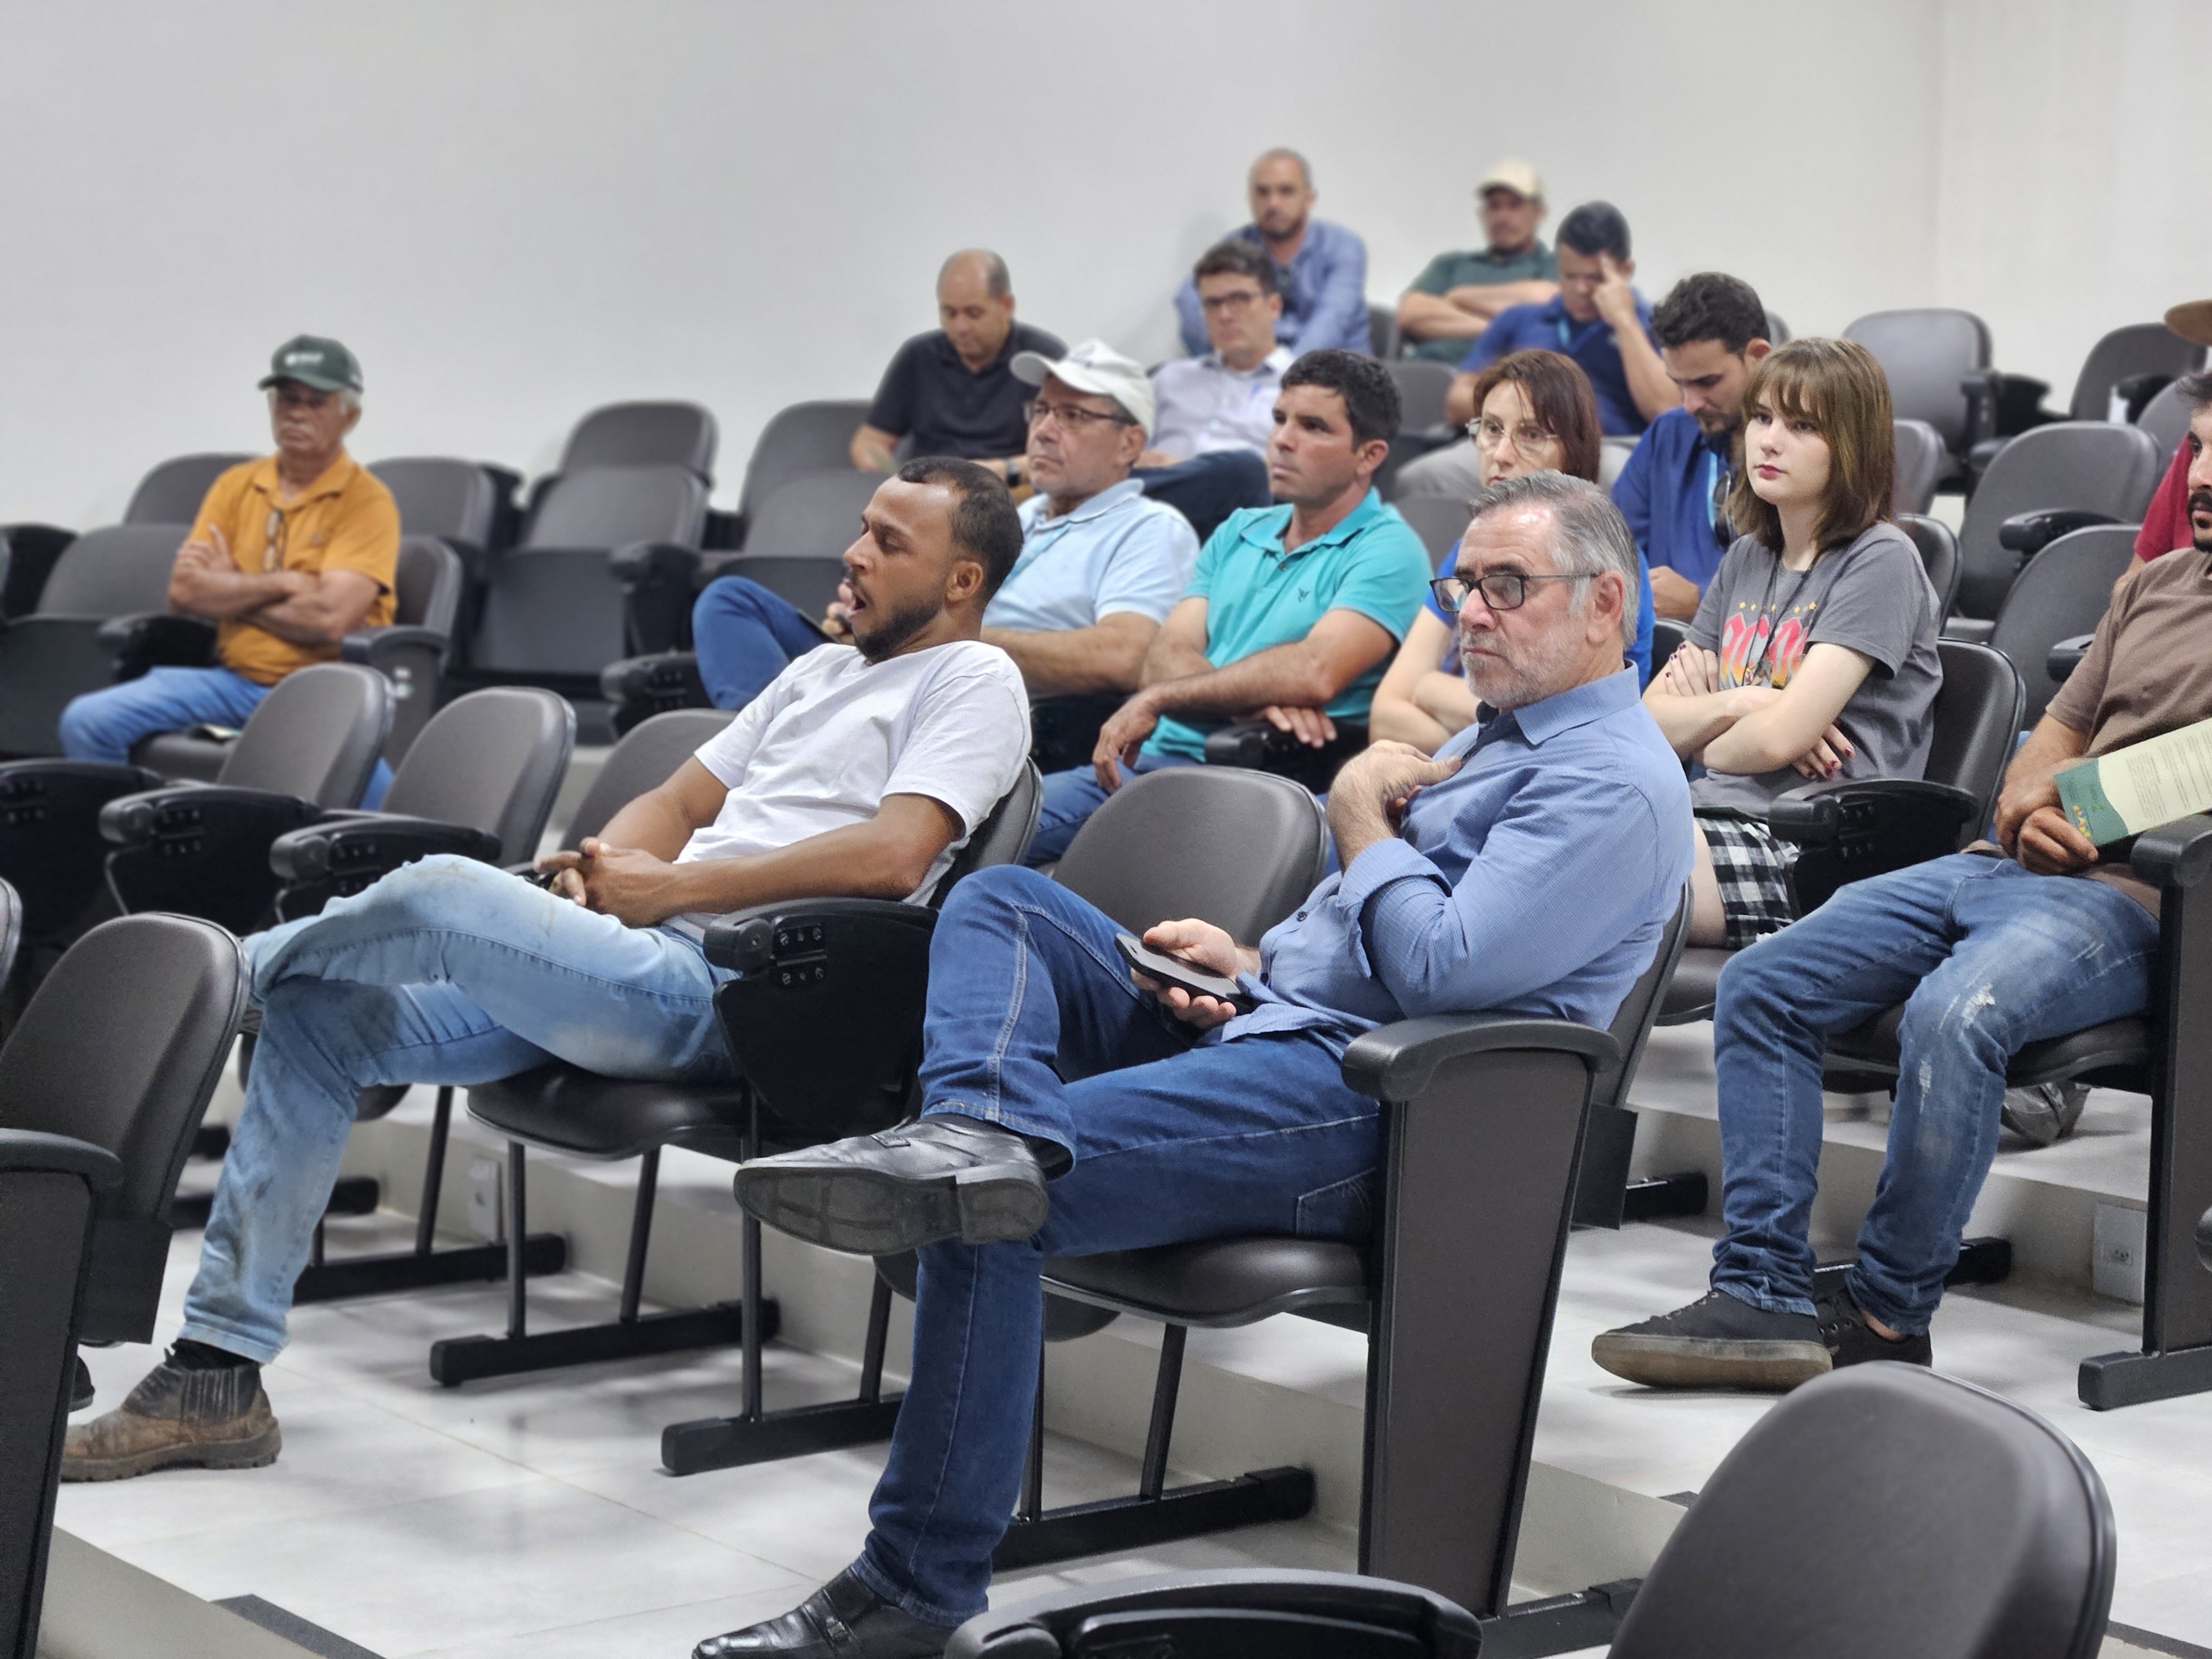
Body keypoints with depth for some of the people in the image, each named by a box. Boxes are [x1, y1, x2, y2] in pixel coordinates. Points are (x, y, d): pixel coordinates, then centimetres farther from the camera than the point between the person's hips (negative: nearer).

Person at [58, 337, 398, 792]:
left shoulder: (367, 501, -4)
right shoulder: (236, 485, 11)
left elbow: (328, 619, -16)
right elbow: (184, 591, 1)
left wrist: (231, 592, -3)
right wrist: (282, 584, -7)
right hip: (231, 681, 5)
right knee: (88, 720, -11)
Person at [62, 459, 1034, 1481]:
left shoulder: (973, 680, 1)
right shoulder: (822, 671, 28)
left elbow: (893, 856, -16)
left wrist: (671, 886, -11)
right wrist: (600, 869, 4)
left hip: (725, 987, -9)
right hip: (634, 959, 9)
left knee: (444, 892, -27)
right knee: (318, 1014, -3)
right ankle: (218, 1374, -2)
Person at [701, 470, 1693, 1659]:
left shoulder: (1614, 782, -9)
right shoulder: (1502, 737, 24)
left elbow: (1443, 970, -20)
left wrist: (1361, 819, -4)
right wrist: (1250, 959, 11)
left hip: (1365, 1111, -11)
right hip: (1263, 1025, 11)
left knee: (987, 1218, -23)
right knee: (1000, 902, -1)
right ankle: (981, 1129, -35)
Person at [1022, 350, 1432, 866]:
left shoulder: (1386, 548, -2)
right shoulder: (1238, 533, 21)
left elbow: (1315, 672, -19)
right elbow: (1166, 658, 7)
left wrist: (1158, 699, -12)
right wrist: (1252, 698, -15)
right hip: (1156, 759, 7)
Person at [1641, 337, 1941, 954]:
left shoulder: (1881, 561, -3)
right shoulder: (1747, 558, 21)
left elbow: (1781, 737, -13)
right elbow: (1653, 721, 16)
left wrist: (1707, 742, 7)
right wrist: (1737, 703, -3)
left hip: (1807, 850, -7)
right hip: (1713, 821, 7)